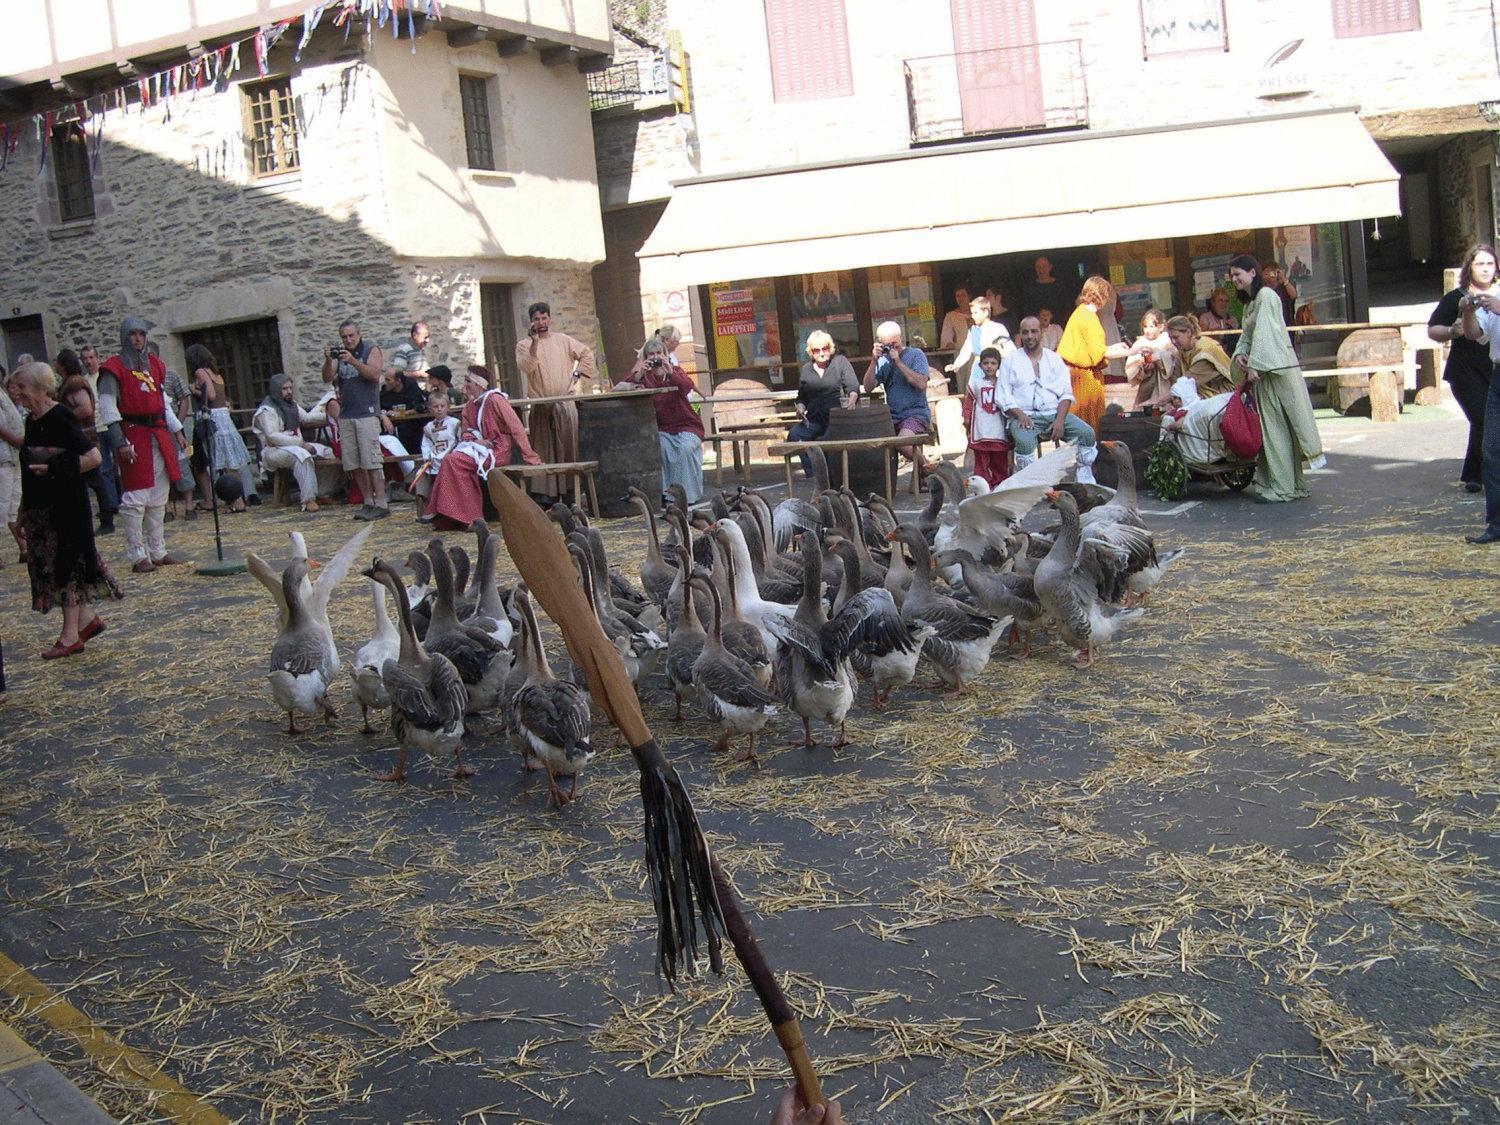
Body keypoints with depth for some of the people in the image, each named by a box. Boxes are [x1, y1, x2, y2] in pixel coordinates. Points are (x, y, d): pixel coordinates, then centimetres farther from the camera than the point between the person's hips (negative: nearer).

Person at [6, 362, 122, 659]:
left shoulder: (60, 418, -15)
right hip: (40, 506, 9)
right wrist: (23, 513, 19)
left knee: (65, 565, -2)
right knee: (49, 566, 11)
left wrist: (54, 468, -19)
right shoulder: (32, 420, 11)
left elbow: (93, 457, -21)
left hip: (65, 505, -9)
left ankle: (70, 636, 5)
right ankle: (87, 619, 22)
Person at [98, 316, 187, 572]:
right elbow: (107, 409, -9)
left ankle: (158, 551, 19)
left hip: (159, 434, 7)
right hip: (134, 435, -7)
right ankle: (138, 556, -2)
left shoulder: (155, 364, 15)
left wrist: (177, 431, 17)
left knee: (159, 498, 11)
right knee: (135, 499, -6)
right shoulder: (114, 368, -5)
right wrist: (121, 442, -16)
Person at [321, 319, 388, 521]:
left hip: (367, 413, -5)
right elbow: (327, 378, 7)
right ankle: (368, 502, 10)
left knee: (371, 461, -10)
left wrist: (353, 361, -21)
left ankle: (381, 504, -10)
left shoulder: (371, 350, 4)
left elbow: (374, 374, -12)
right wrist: (328, 361, -11)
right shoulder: (339, 353, 16)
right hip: (345, 415, 5)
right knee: (353, 464, 3)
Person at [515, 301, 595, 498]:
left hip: (565, 404, 1)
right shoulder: (524, 346, 5)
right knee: (545, 451, -2)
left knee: (569, 446, -1)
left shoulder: (563, 340, 13)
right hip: (541, 406, -1)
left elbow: (587, 354, 20)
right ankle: (547, 493, 0)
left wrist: (577, 373, 7)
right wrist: (535, 342, -18)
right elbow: (526, 367, -13)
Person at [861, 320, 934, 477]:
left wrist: (898, 362, -13)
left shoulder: (915, 354, 1)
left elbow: (921, 384, -14)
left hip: (916, 413, -5)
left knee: (903, 442, -33)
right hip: (892, 416, 5)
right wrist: (874, 361, -8)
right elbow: (868, 387, 2)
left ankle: (925, 467, -4)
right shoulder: (883, 360, 12)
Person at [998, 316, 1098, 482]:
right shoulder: (1010, 360, 9)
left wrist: (1060, 419, -10)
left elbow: (1066, 394, 8)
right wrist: (1020, 415, -17)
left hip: (1054, 413, 3)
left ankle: (1085, 485, -13)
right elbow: (1003, 397, 2)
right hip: (1024, 415, -3)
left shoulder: (1054, 359, 15)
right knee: (1024, 441, -36)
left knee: (1087, 433, -20)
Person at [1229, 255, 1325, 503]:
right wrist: (1240, 353, -1)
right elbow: (1246, 334, 18)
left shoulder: (1266, 295, -9)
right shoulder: (1249, 302, 19)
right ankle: (1279, 484, 11)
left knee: (1279, 427, -6)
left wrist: (1254, 365, -19)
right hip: (1263, 369, 9)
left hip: (1278, 367, -9)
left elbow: (1264, 332, -16)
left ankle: (1282, 488, -4)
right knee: (1271, 428, 8)